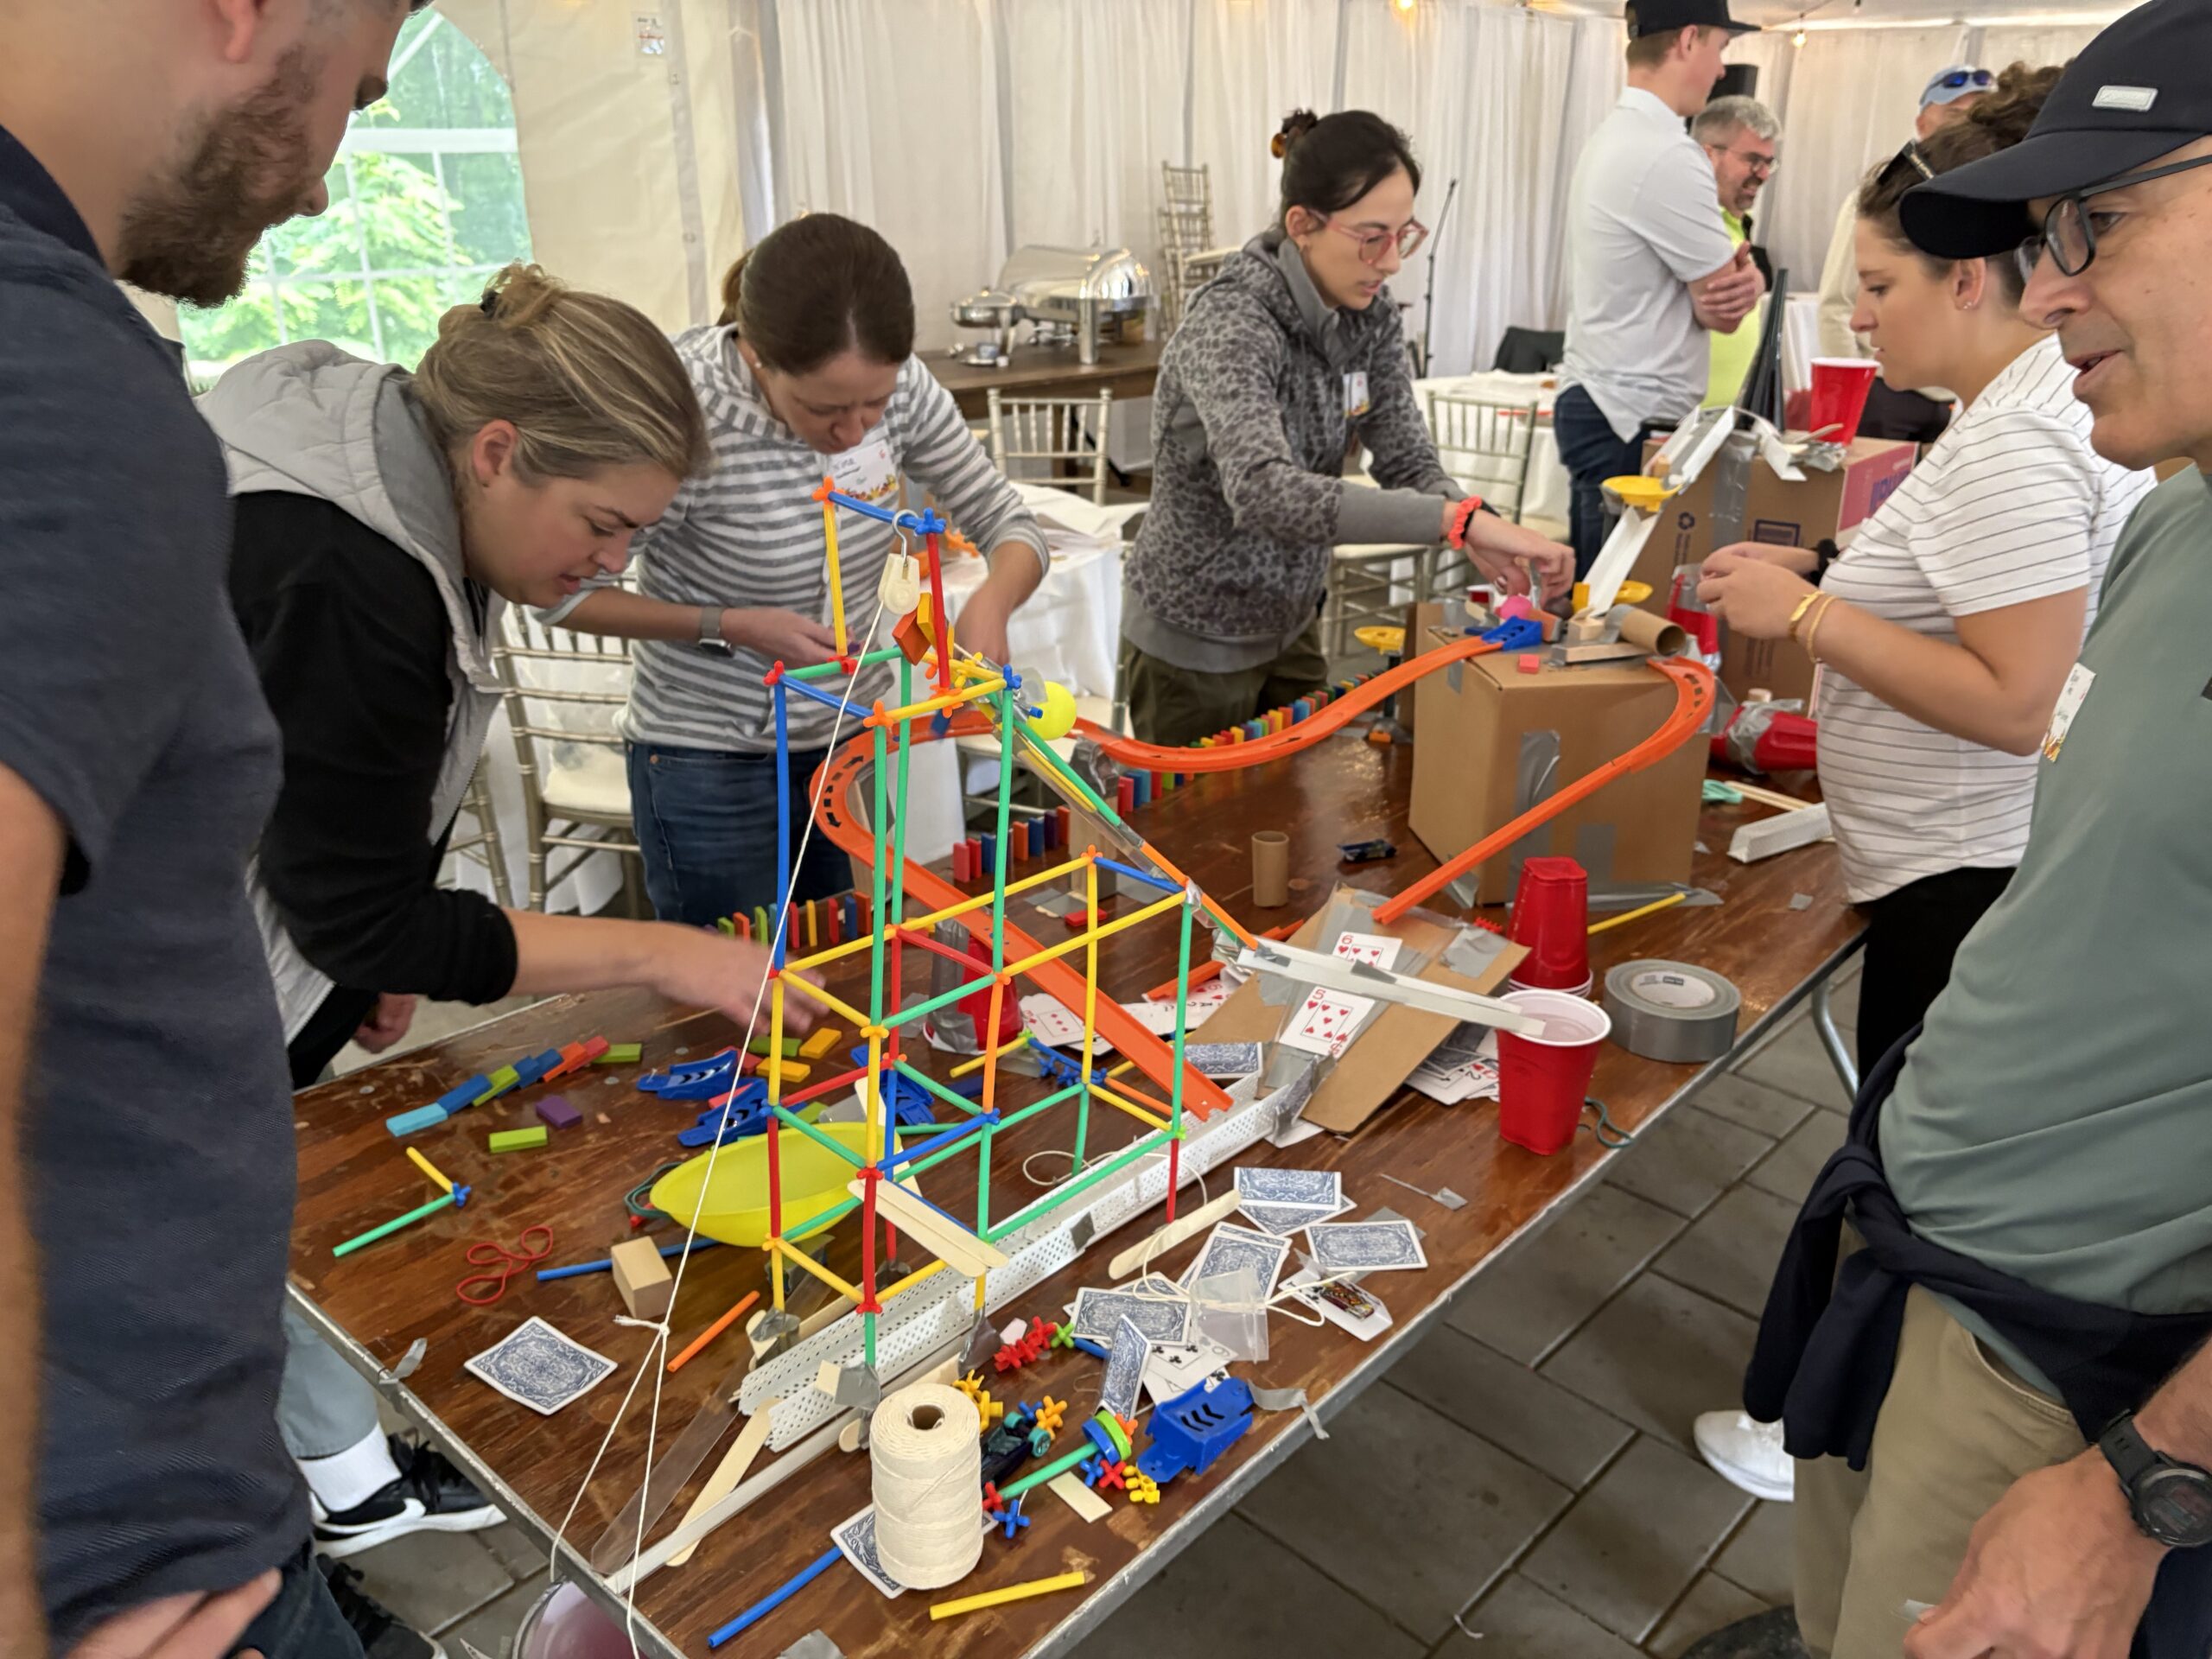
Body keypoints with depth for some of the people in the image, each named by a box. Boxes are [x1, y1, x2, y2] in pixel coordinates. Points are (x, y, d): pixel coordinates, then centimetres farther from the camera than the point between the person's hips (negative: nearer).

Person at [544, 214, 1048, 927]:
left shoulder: (898, 384, -13)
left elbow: (1010, 526, -4)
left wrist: (991, 601, -25)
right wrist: (728, 626, -23)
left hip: (859, 732, 5)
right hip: (712, 764, -4)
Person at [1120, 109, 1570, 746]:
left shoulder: (1370, 312, -5)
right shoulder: (1230, 324, -27)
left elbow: (1408, 460, -6)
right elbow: (1263, 491, -43)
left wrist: (1482, 533, -28)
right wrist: (1460, 518, -49)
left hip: (1290, 624, 7)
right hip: (1195, 641, -7)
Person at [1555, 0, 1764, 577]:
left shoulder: (1611, 136, 14)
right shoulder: (1669, 155, -17)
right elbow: (1725, 307, -11)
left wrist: (1737, 274, -3)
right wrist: (1742, 281, 11)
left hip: (1593, 399, 10)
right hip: (1634, 422, -10)